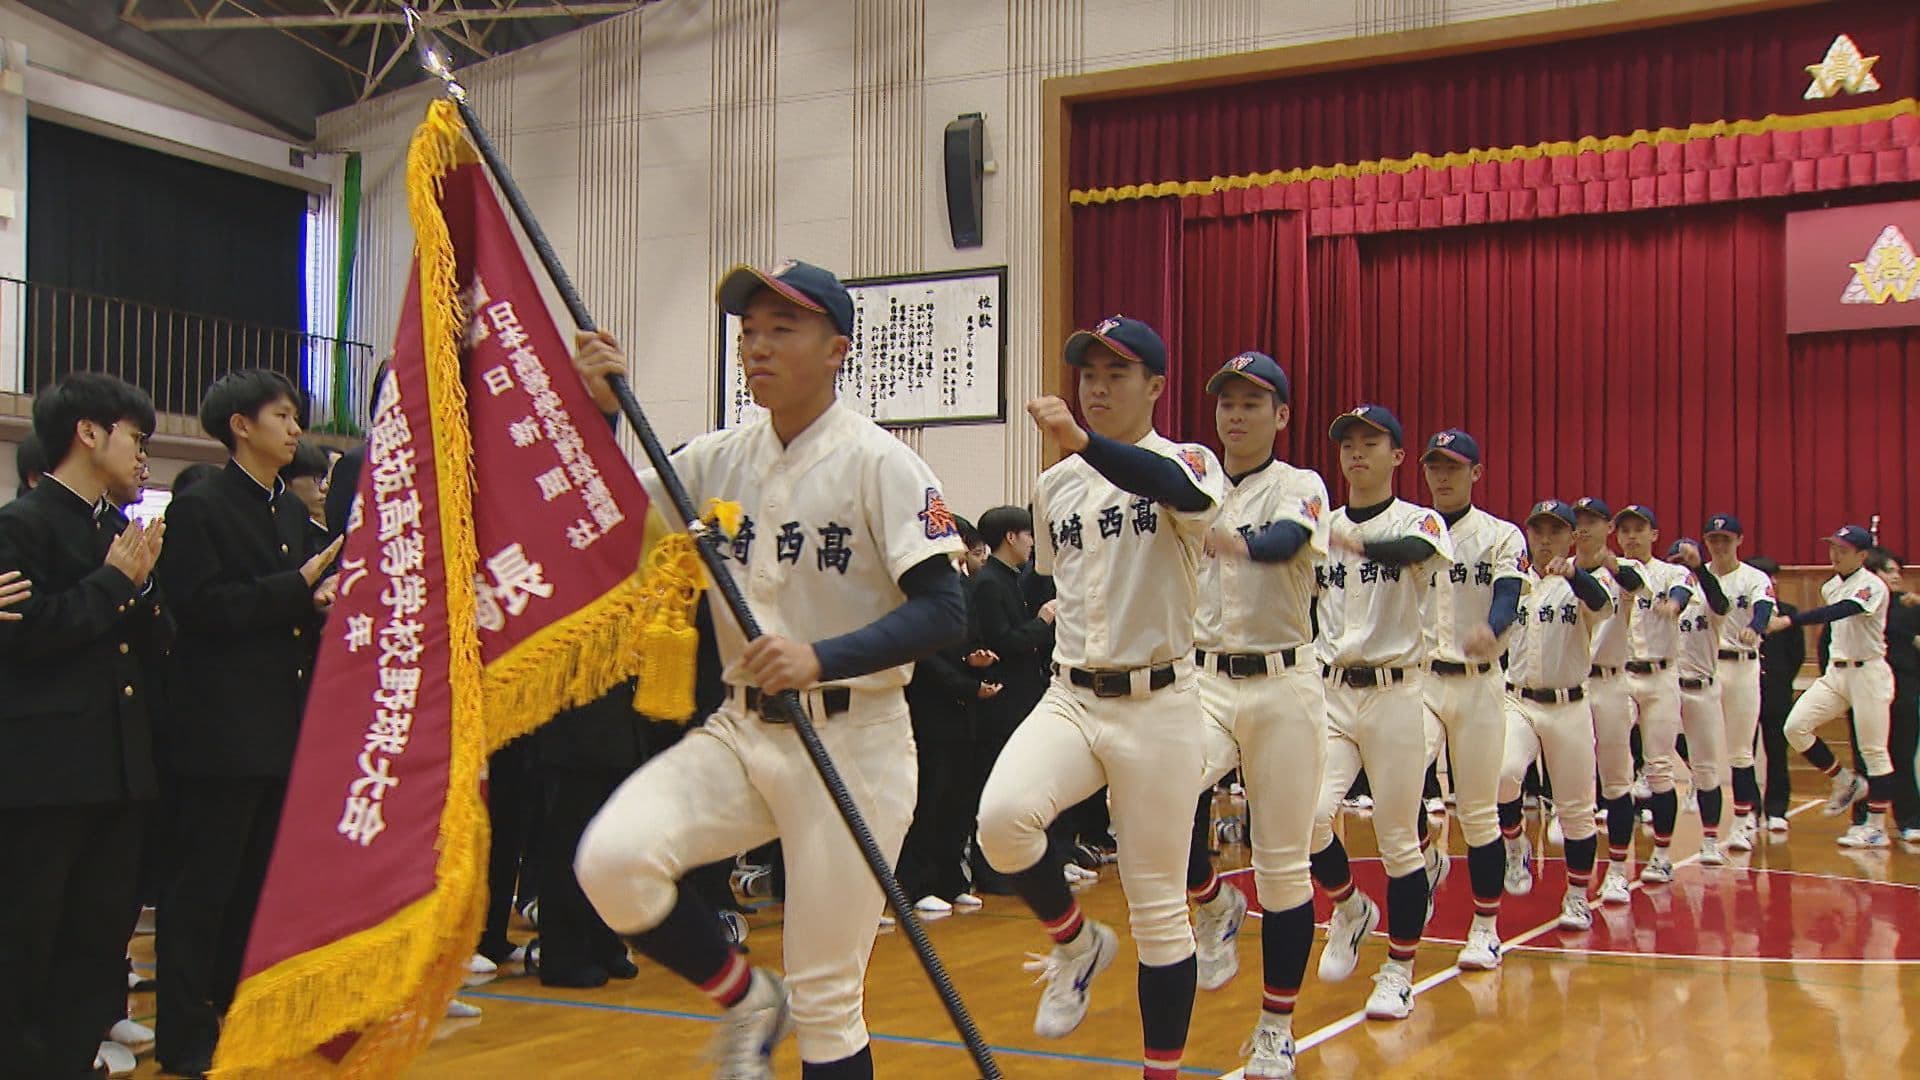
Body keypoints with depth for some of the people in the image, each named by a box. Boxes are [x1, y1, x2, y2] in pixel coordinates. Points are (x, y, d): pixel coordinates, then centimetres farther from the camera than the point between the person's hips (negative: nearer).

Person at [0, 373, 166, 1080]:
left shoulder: (123, 529, 15)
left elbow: (154, 644, 14)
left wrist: (142, 584, -4)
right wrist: (115, 581, -11)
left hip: (118, 766, 8)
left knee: (102, 932, 11)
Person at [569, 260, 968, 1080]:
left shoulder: (878, 462, -9)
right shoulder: (718, 458, 7)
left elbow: (944, 611, -16)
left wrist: (823, 658, -30)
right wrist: (600, 413, -10)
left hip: (849, 741, -5)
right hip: (740, 730, 5)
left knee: (825, 1001, -1)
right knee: (612, 859, -19)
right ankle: (748, 1001, 7)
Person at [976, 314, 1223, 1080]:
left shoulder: (1187, 463, -7)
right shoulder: (1053, 487, 10)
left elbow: (1188, 495, -34)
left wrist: (1082, 441, -46)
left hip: (1156, 707, -4)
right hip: (1069, 699, 4)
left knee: (1158, 908, 2)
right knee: (1002, 815, -25)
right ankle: (1077, 944, 3)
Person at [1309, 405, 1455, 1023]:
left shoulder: (1419, 520, -3)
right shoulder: (1321, 528, 10)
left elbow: (1417, 550, -28)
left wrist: (1361, 545, -48)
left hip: (1395, 691, -3)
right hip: (1330, 691, 3)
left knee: (1398, 837, 1)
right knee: (1310, 813, -13)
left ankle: (1399, 971, 16)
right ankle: (1350, 912, 16)